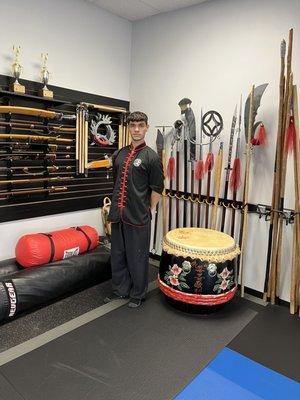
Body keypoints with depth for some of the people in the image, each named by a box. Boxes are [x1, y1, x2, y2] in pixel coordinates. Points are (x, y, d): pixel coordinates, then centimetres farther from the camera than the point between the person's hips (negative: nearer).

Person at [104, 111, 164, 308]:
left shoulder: (151, 156, -8)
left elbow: (157, 189, -6)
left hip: (138, 217, -6)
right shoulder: (119, 154, 10)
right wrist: (116, 206, 15)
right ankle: (120, 289, 34)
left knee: (137, 257, 7)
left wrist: (148, 211, -4)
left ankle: (138, 294, 25)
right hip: (118, 215, 6)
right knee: (118, 255, 16)